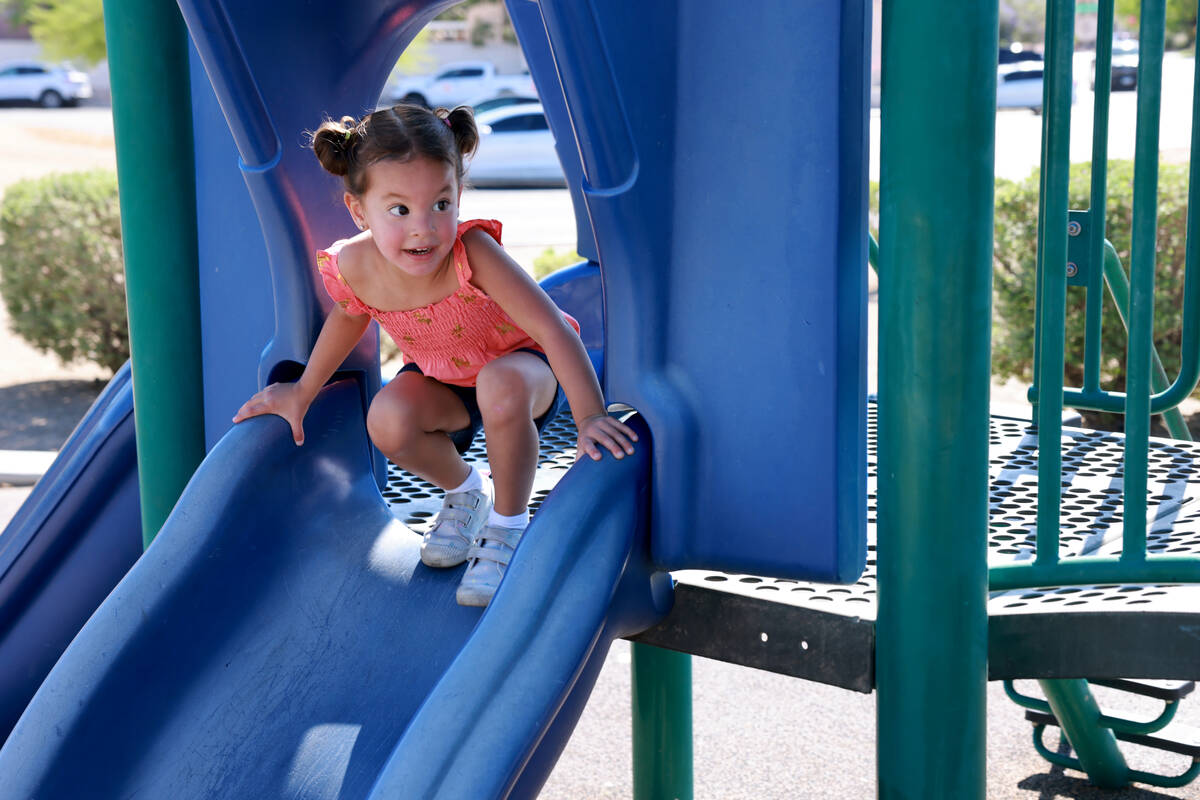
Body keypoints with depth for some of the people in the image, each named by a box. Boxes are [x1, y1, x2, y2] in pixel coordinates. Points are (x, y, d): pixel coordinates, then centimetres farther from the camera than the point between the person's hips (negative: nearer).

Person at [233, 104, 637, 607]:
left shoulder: (472, 252, -36)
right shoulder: (354, 267, -23)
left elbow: (552, 327, -35)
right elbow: (348, 316, 3)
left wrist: (590, 417, -39)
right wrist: (302, 392, 9)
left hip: (522, 363, -4)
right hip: (442, 379, 4)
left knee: (502, 386, -39)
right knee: (388, 421, -26)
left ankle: (508, 525, -12)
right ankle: (463, 492, 9)